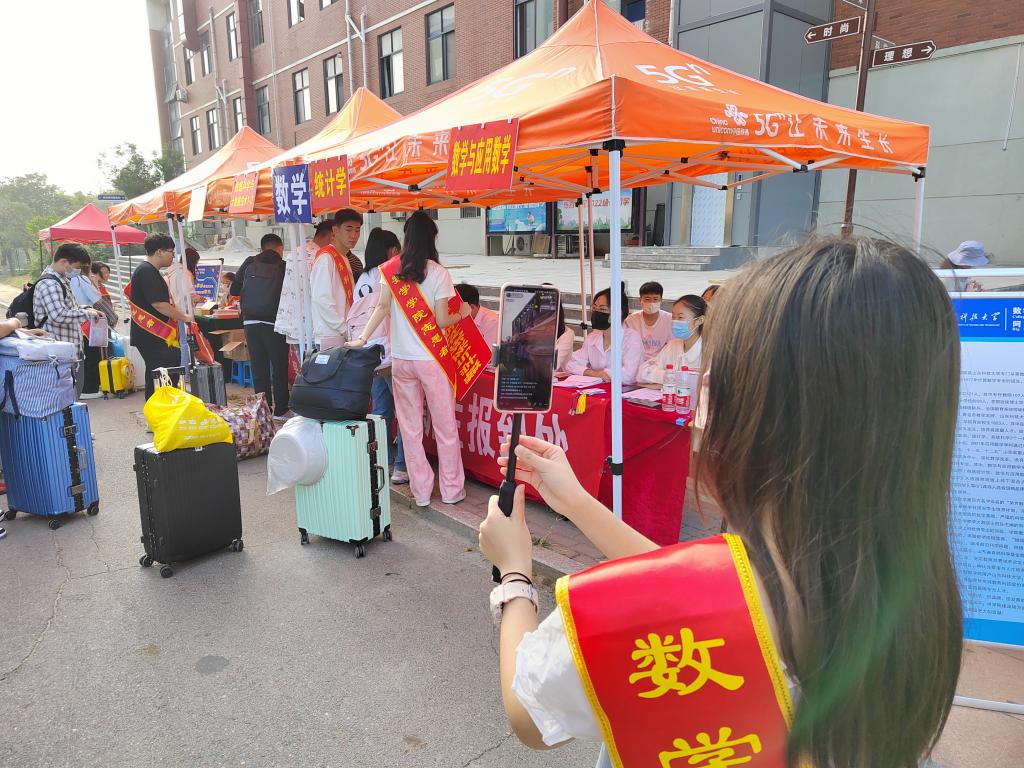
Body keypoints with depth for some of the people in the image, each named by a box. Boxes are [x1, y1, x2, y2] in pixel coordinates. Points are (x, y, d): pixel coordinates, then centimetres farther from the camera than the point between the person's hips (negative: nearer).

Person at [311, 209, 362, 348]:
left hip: (344, 336, 8)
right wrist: (344, 329, -15)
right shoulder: (326, 257, -8)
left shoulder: (345, 260, 18)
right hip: (331, 337, -8)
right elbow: (321, 299, -17)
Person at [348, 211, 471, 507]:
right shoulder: (438, 272, -7)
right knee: (445, 426, 10)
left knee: (410, 428, 10)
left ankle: (421, 492, 18)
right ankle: (451, 489, 19)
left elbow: (382, 307, -10)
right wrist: (462, 314, 11)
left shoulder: (389, 269, 2)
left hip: (401, 360, 3)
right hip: (431, 360, -3)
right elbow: (442, 320, -7)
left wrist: (363, 337, -11)